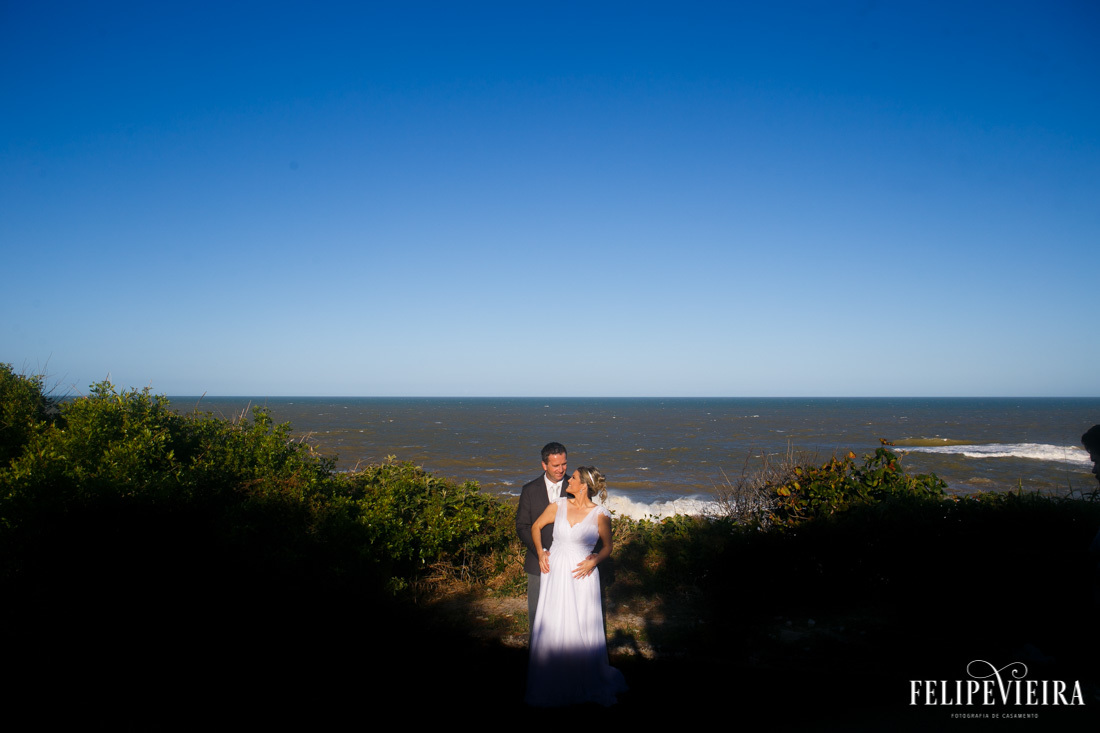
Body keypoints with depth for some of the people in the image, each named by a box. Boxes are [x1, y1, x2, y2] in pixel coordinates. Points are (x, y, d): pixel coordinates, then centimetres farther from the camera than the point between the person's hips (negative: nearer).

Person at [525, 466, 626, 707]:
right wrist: (540, 552, 5)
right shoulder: (558, 506, -1)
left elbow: (607, 547, 4)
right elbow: (536, 527, 16)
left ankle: (587, 685, 24)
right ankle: (552, 687, 24)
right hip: (556, 573, 3)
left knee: (582, 632, 1)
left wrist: (594, 561, -13)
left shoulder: (600, 515, -8)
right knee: (551, 630, 6)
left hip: (582, 576, -3)